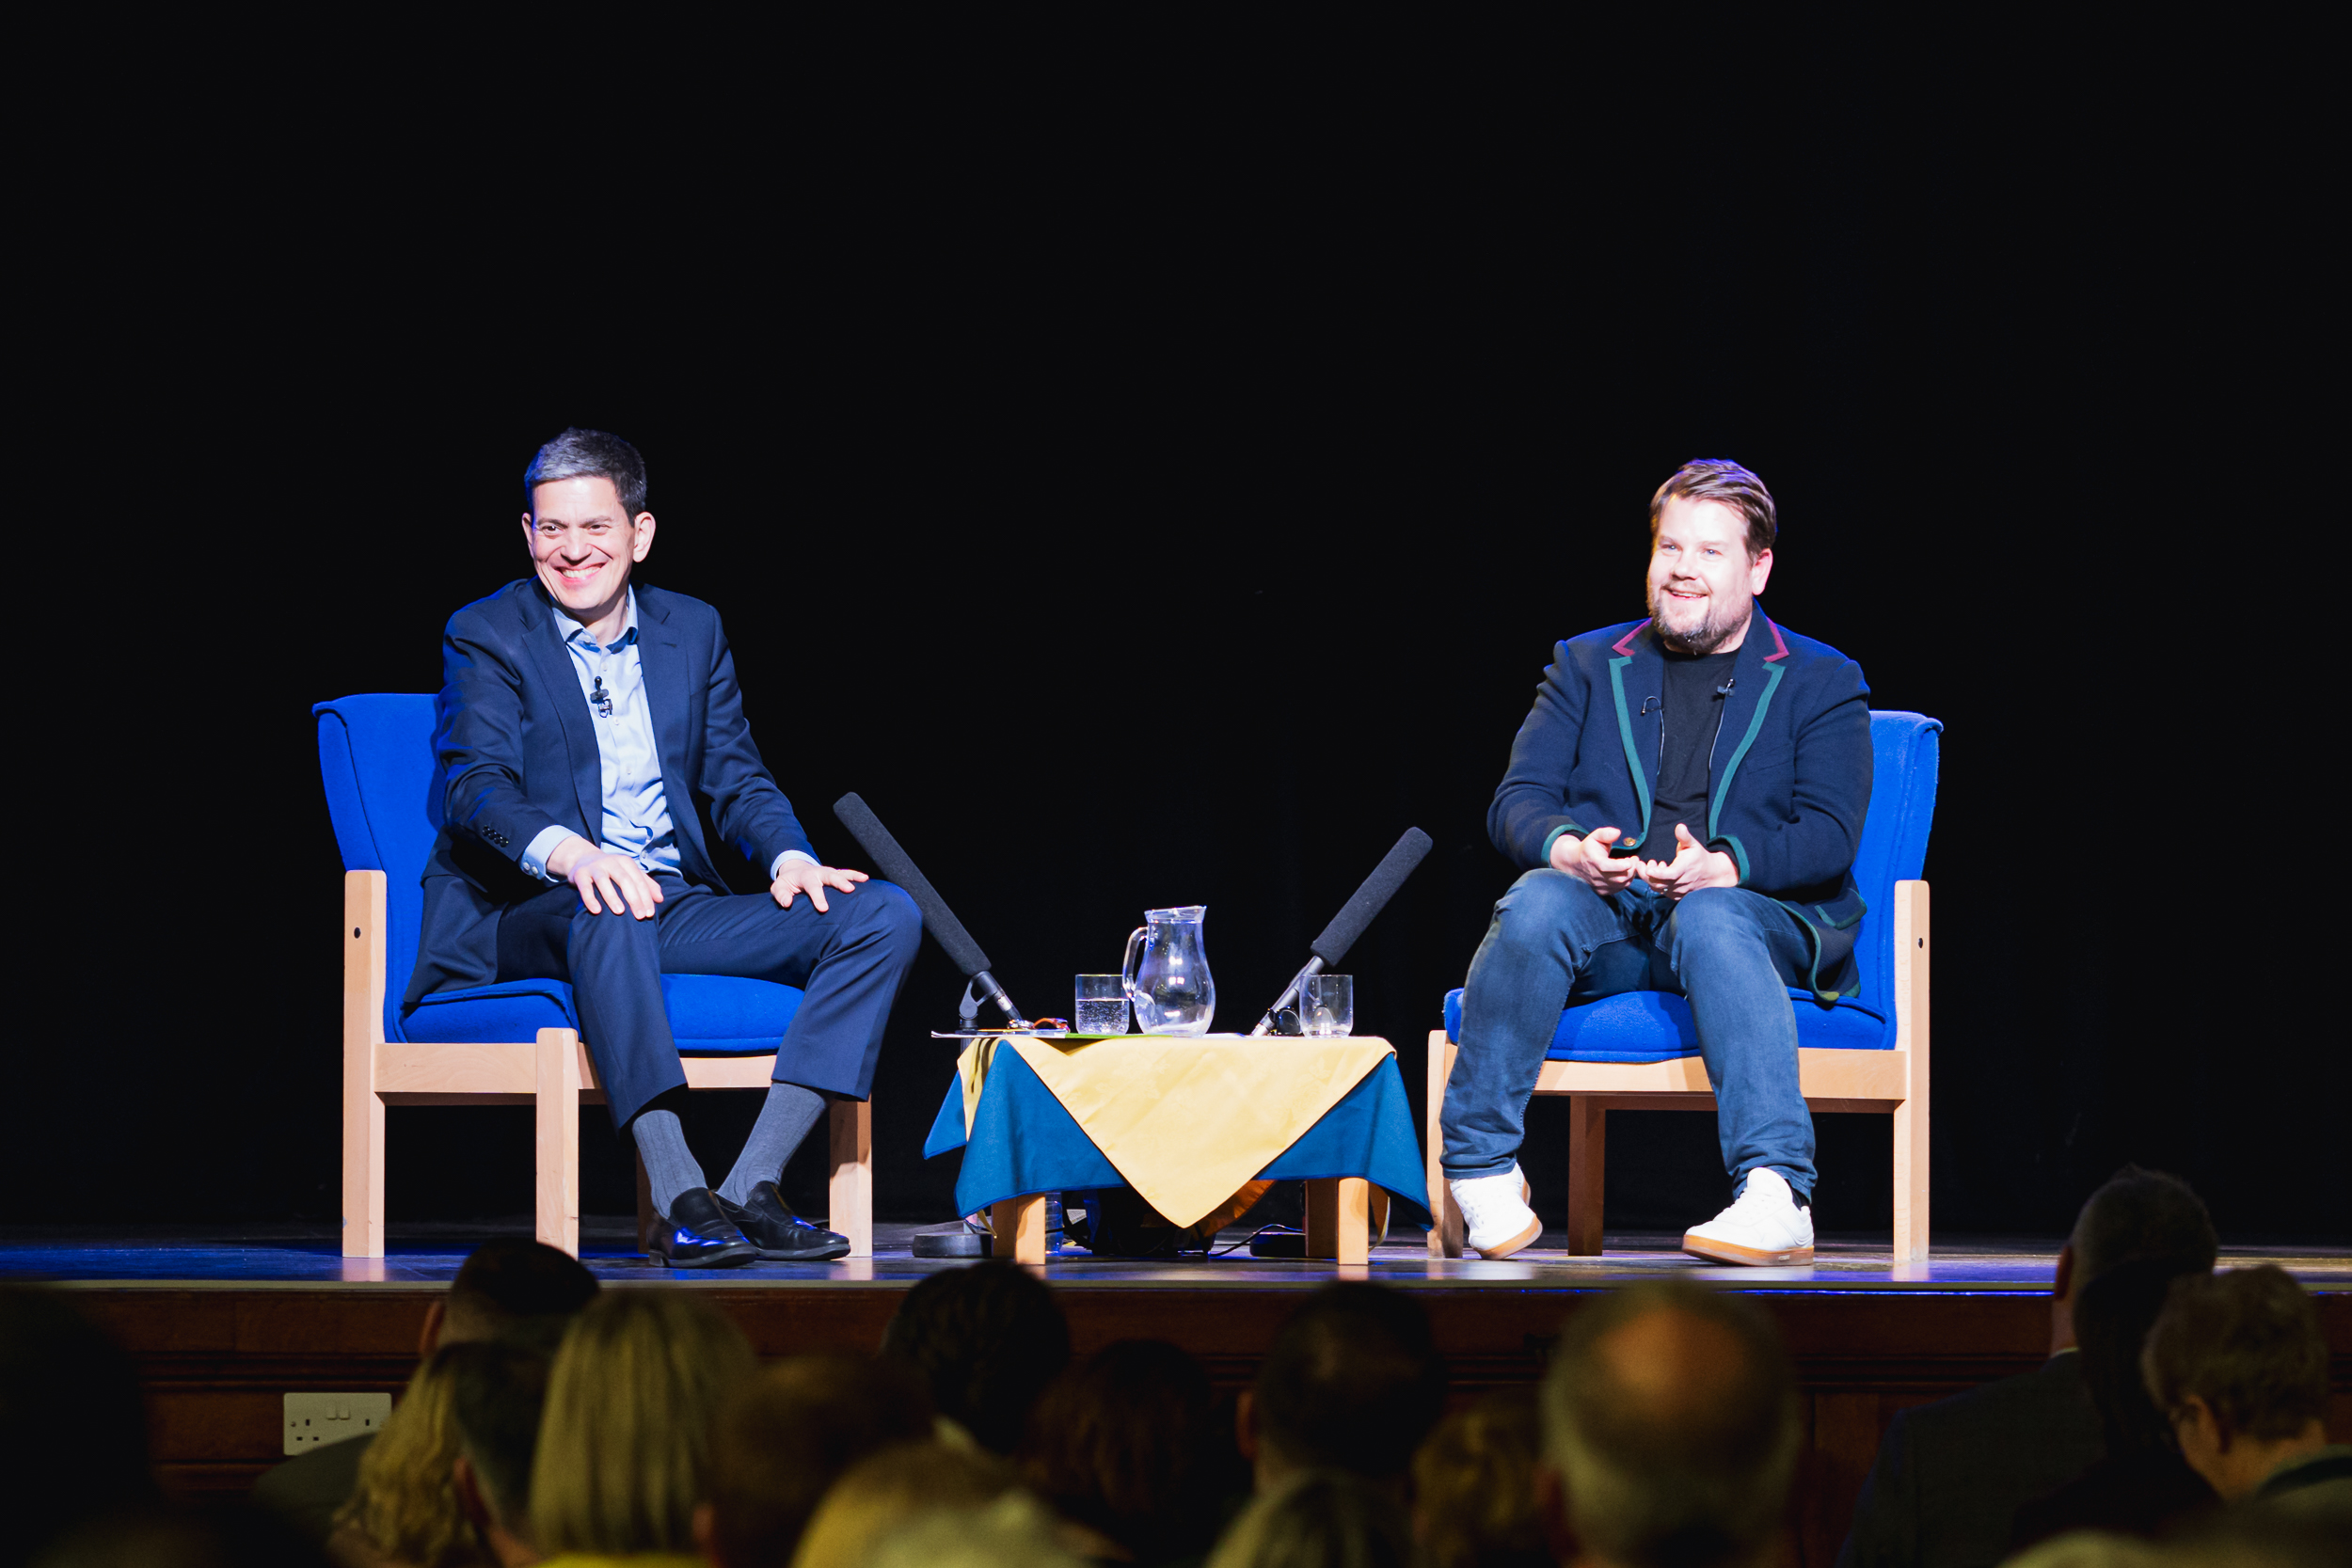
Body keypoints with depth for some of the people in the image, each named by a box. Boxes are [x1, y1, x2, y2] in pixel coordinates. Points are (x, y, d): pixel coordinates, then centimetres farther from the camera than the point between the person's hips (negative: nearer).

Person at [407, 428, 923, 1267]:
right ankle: (680, 1203, -48)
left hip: (673, 905, 6)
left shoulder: (692, 630, 16)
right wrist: (568, 853, -36)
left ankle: (751, 1189, -24)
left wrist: (791, 858, -11)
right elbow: (475, 787, -15)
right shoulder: (487, 637, 0)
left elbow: (736, 779, 13)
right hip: (524, 915, -6)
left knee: (883, 916, -14)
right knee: (608, 911, -42)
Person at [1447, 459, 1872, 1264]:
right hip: (1607, 920, 2)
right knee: (1537, 901, -32)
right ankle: (1480, 1167, -26)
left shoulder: (1821, 682, 11)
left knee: (1711, 920, -39)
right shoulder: (1587, 666, 20)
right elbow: (1516, 803, 9)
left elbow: (1829, 837, -2)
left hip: (1759, 913, -2)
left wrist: (1725, 866, -23)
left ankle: (1776, 1194, -50)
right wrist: (1565, 848, -17)